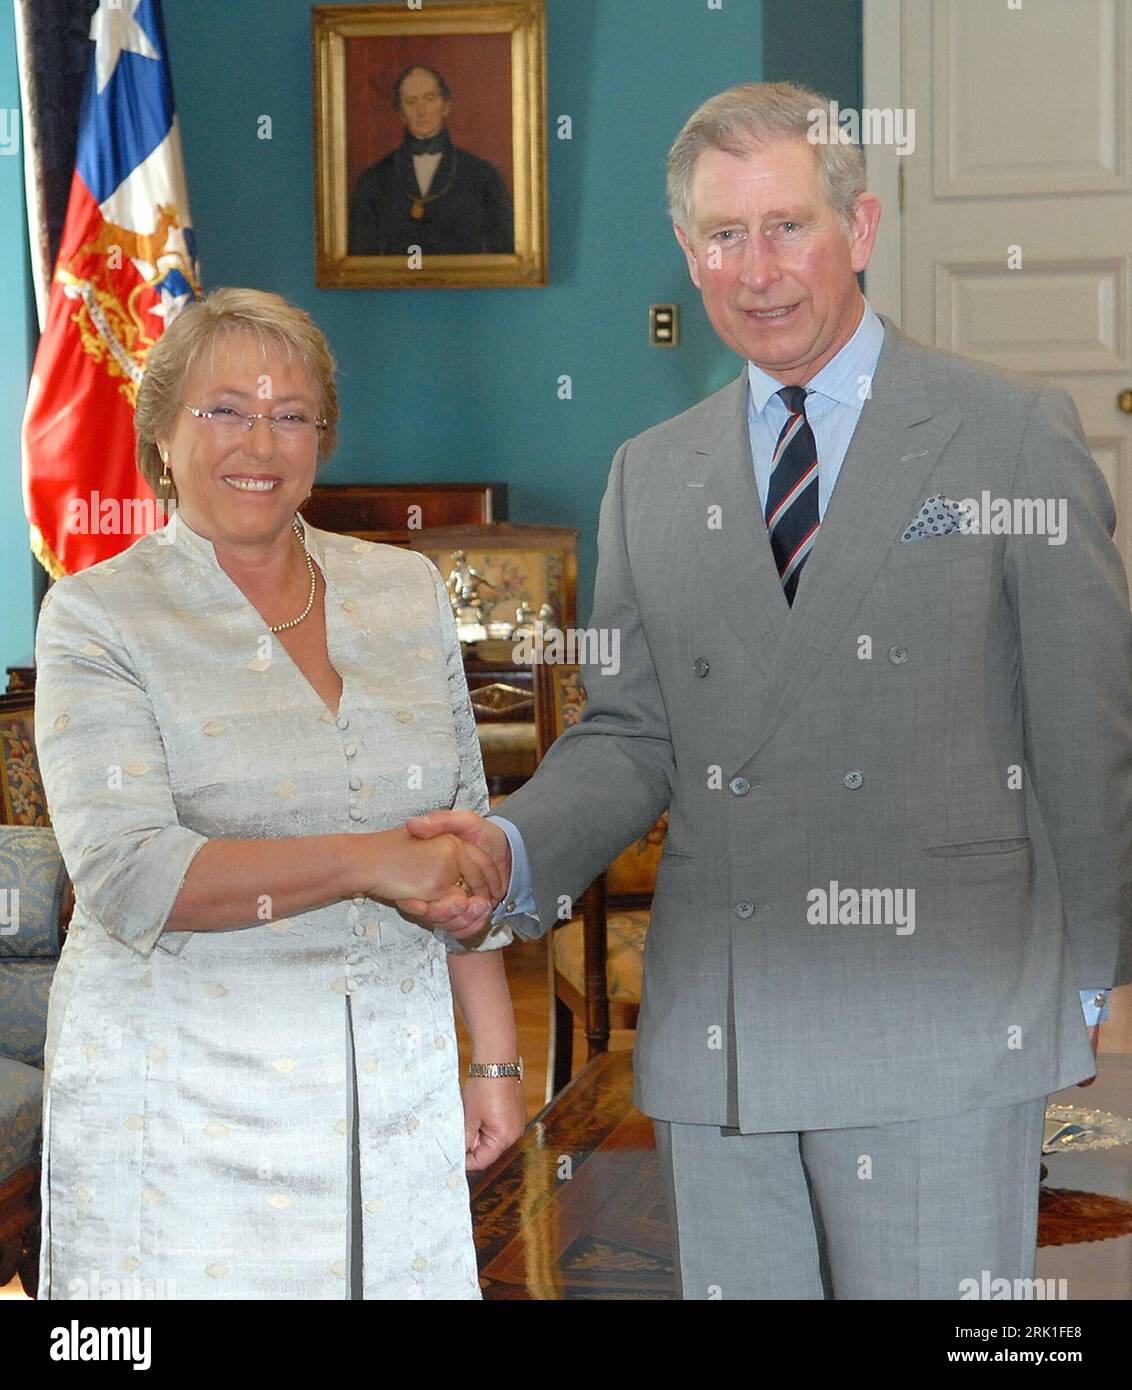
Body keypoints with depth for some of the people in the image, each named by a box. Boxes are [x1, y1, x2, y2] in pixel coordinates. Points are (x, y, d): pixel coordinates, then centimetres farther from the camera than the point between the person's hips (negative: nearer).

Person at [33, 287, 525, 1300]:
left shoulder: (408, 593, 10)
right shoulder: (101, 616, -4)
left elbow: (466, 848, 15)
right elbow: (129, 877, -16)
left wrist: (496, 1059, 11)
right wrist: (372, 861, -22)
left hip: (392, 1092, 4)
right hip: (181, 1106, -3)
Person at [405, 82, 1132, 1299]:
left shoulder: (1012, 433, 0)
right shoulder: (649, 477, 12)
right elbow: (631, 732, 10)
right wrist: (512, 846, -9)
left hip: (937, 1024, -4)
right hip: (716, 1040, 4)